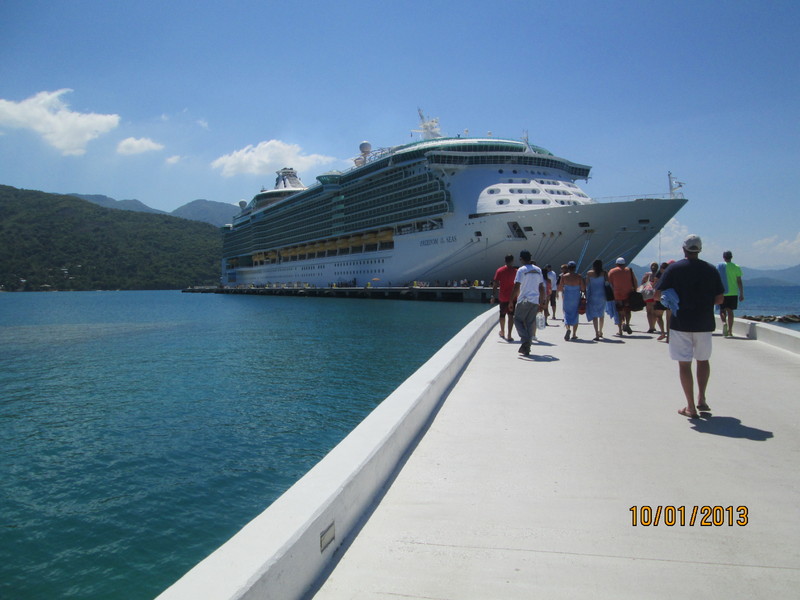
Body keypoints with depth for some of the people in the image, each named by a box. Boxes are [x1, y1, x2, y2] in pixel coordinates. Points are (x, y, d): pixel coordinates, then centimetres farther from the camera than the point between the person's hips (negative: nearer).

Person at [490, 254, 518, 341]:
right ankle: (509, 335, -8)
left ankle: (502, 332, 33)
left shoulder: (499, 271, -2)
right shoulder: (515, 271, -5)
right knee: (511, 316, -1)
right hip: (512, 297, -2)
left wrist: (493, 296, -1)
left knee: (502, 315, 17)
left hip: (502, 297, 2)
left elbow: (495, 285, -4)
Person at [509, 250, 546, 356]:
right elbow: (542, 288, 11)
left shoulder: (521, 270, -8)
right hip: (535, 301, 5)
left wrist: (511, 301, -8)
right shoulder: (538, 270, 10)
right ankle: (527, 348, 8)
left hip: (524, 300, -5)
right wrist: (542, 302, 18)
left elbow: (516, 287, -13)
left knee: (518, 319, 9)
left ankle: (525, 339, -11)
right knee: (530, 323, 9)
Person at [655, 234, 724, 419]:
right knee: (703, 360, 21)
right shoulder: (711, 270, 1)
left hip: (680, 323, -2)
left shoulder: (674, 269, -6)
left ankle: (691, 407, 3)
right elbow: (719, 299, 1)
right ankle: (701, 399, 21)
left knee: (684, 363, 2)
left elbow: (658, 295, -8)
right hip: (704, 323, 3)